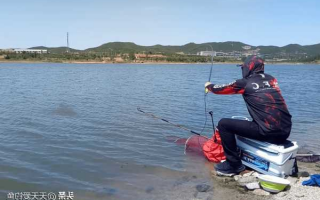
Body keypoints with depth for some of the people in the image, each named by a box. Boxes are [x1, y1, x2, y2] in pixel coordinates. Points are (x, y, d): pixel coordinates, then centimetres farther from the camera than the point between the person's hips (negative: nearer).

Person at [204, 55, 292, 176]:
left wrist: (209, 86, 31)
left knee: (224, 124, 0)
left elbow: (223, 89, 9)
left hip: (268, 132, -7)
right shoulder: (271, 79, 13)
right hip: (285, 131, 8)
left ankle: (234, 165, 7)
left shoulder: (245, 83, -4)